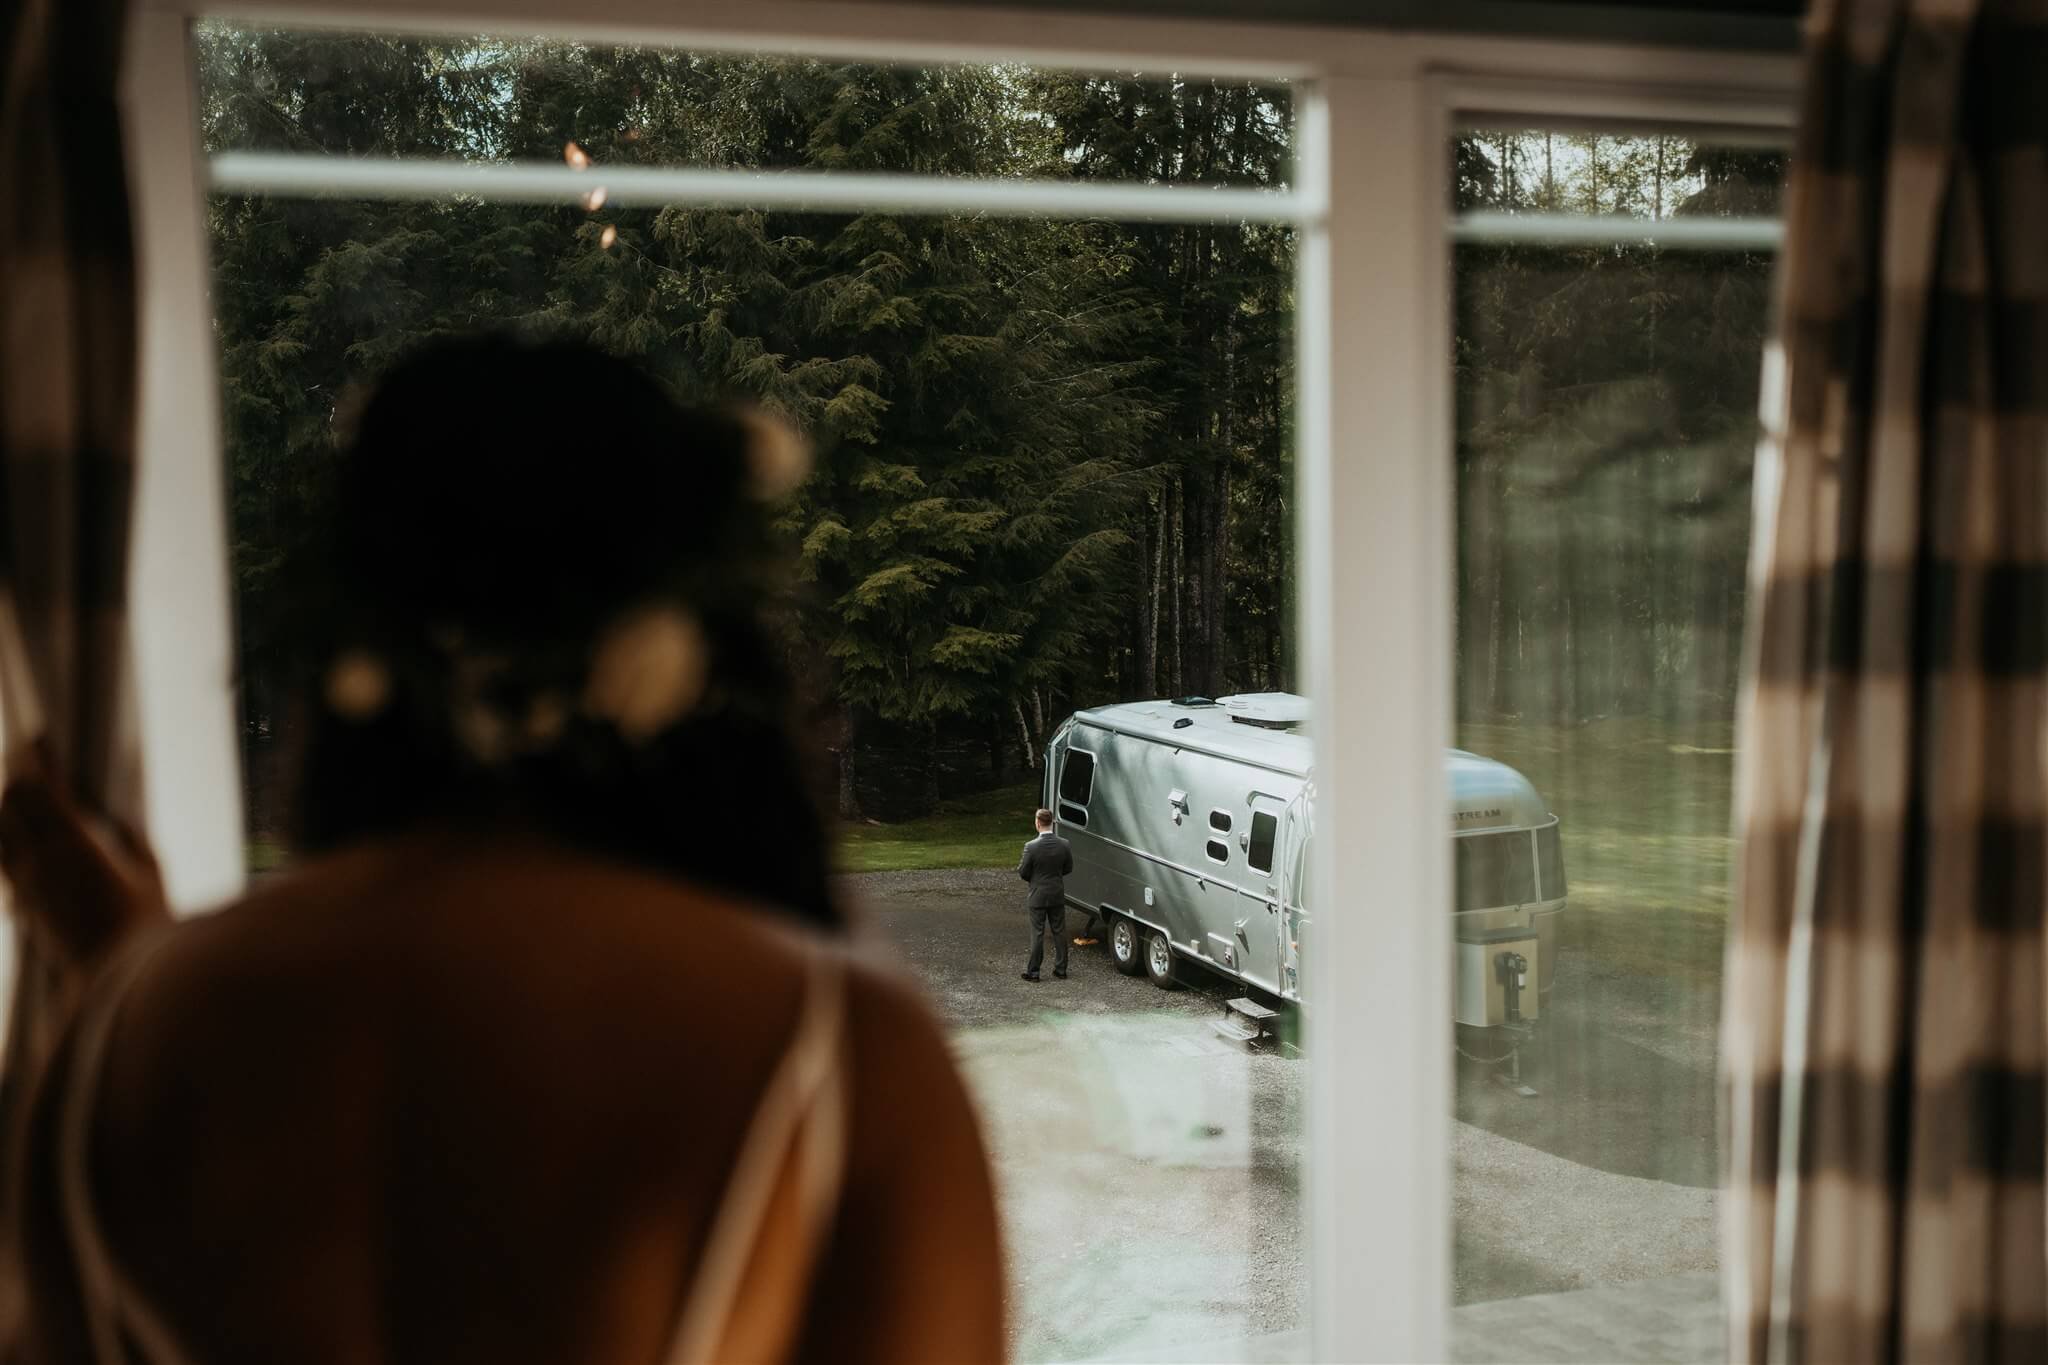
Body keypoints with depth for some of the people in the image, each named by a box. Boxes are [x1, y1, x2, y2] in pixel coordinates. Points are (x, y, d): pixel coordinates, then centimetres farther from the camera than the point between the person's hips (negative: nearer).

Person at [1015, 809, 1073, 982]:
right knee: (1059, 932, 13)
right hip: (1058, 896, 3)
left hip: (1038, 896, -3)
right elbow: (1068, 868, 4)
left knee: (1037, 934, 5)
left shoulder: (1031, 847, -20)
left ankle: (1033, 971, 10)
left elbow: (1022, 872, -12)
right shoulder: (1064, 845, -8)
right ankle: (1061, 969, 20)